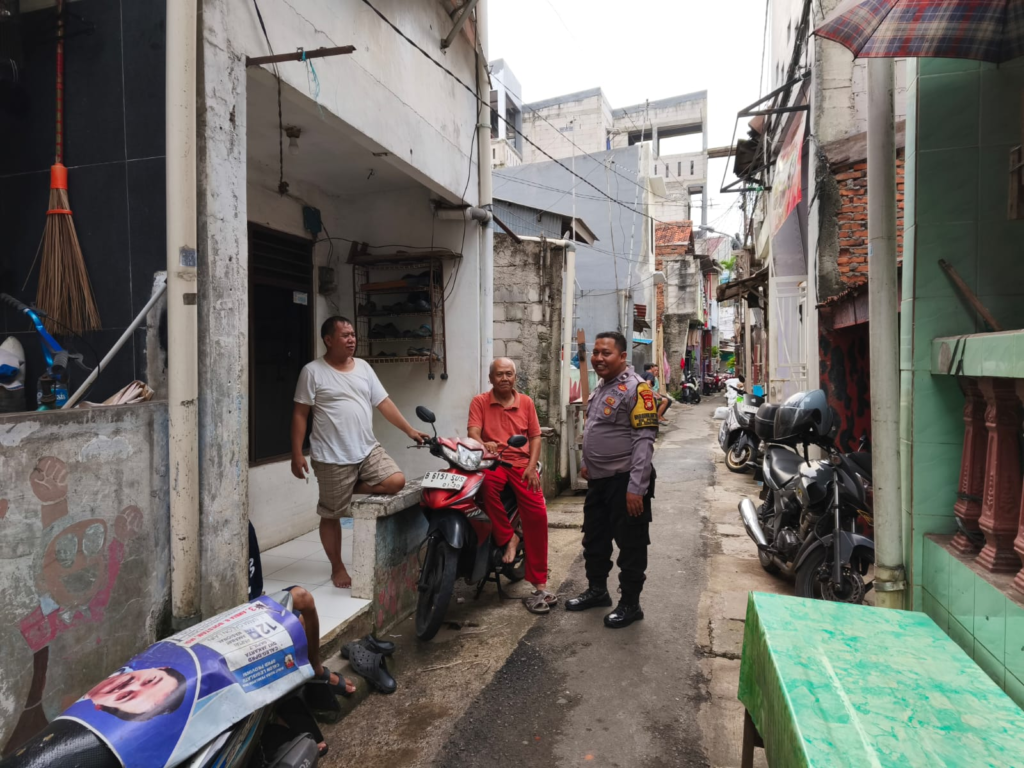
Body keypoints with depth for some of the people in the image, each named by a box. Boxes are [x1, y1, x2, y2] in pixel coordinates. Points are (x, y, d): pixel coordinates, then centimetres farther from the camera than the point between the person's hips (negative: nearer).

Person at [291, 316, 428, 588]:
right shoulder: (313, 371, -6)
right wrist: (297, 454, -9)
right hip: (332, 457, -4)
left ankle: (350, 492, 7)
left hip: (368, 450, 5)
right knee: (331, 515, 5)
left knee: (396, 481, -16)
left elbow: (384, 402, 9)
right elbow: (300, 414, -5)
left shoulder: (363, 367, 9)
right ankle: (338, 568, 24)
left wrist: (410, 430, 2)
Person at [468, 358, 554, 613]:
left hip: (521, 463, 2)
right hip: (492, 462, -1)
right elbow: (473, 432, -8)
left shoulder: (526, 402, 12)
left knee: (537, 512, -17)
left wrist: (531, 466, -3)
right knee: (486, 483, -38)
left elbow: (535, 436, 11)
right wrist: (483, 444, -32)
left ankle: (540, 584, -9)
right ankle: (507, 537, -17)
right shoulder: (480, 402, 5)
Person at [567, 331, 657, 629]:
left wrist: (636, 487, -25)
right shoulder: (600, 386, 12)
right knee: (594, 540, 20)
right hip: (598, 479, 9)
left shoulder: (635, 388, -17)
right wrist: (588, 463, 21)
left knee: (631, 546, 5)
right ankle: (597, 590, 37)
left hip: (624, 481, -9)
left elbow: (644, 440, -22)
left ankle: (630, 604, 19)